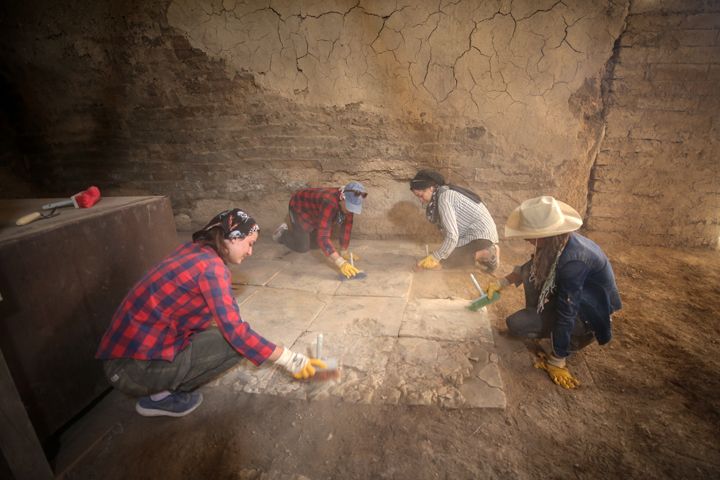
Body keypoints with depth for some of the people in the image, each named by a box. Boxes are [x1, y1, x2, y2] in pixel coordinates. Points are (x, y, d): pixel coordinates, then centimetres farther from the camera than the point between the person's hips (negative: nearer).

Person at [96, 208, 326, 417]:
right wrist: (289, 359, -18)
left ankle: (162, 386, 11)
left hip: (130, 346, 8)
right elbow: (236, 332, -25)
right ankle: (161, 396, 1)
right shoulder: (211, 266, -20)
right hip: (136, 366, -8)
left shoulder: (194, 250, 5)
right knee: (238, 343, -7)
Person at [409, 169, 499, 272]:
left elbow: (452, 236, -25)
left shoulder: (443, 198, -21)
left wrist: (435, 258, -19)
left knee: (447, 259, -14)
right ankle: (489, 250, 13)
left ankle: (485, 254, -5)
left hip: (481, 235, -10)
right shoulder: (446, 193, 8)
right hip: (485, 233, 10)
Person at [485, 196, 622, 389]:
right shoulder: (559, 241, -12)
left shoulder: (572, 260, -37)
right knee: (532, 271, -4)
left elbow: (566, 313, -32)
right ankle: (536, 318, 11)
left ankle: (579, 336, 5)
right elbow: (530, 267, 8)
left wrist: (557, 362, -23)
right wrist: (501, 282, 1)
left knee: (516, 324, -16)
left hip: (591, 312, -8)